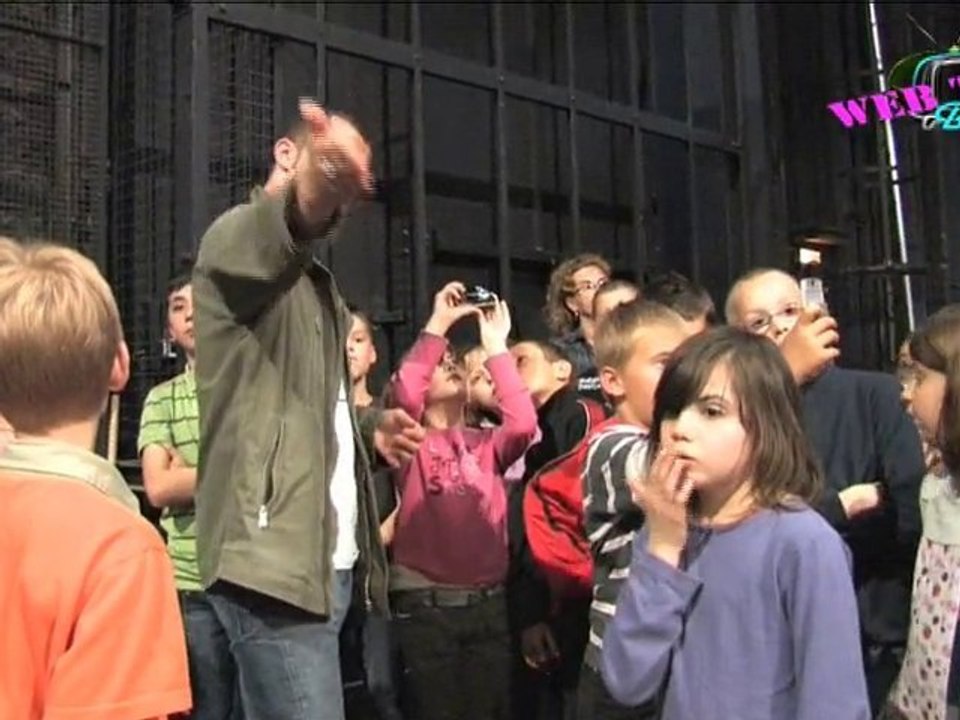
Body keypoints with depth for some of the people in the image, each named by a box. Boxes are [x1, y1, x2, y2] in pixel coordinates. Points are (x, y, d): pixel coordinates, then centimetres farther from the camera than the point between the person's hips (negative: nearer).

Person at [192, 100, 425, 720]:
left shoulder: (312, 277, 22)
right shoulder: (239, 239, -5)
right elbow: (279, 232, -31)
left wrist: (368, 427, 8)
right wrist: (319, 180, -52)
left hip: (328, 560, 9)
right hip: (275, 561, -9)